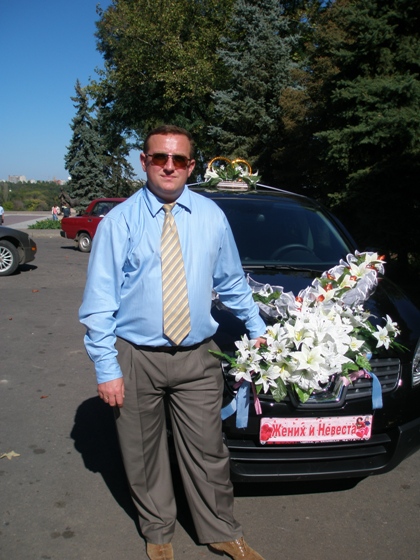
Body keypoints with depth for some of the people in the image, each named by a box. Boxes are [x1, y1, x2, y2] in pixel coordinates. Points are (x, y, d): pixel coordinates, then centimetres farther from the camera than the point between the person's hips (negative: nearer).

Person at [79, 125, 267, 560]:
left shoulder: (211, 216, 3)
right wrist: (106, 368, -9)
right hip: (135, 358, -1)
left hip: (196, 358, 2)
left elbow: (231, 282, 15)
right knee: (144, 456, 14)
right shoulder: (120, 220, -5)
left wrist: (257, 329, 18)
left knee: (207, 452, 10)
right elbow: (99, 300, -5)